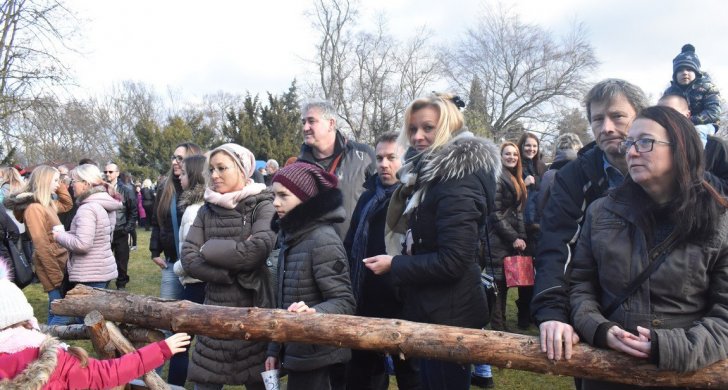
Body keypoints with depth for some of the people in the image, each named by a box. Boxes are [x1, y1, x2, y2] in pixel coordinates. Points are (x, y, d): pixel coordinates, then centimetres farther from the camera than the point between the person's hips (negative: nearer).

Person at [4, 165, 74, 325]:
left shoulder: (47, 204, 8)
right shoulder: (34, 208, -19)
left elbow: (67, 205, 31)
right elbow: (42, 246, -21)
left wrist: (60, 186, 13)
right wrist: (57, 276, -20)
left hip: (59, 263, 9)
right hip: (52, 267, -9)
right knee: (63, 316, -7)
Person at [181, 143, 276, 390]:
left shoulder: (263, 205, -5)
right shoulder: (207, 210, 8)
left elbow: (259, 249, -22)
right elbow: (188, 259, -3)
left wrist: (209, 250, -10)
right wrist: (234, 275, -15)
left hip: (254, 311, -4)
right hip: (216, 310, 4)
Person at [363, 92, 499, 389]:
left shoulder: (457, 183, -21)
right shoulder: (434, 174, 11)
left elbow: (452, 261, -26)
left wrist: (394, 265, -16)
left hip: (449, 315, -10)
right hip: (431, 308, 10)